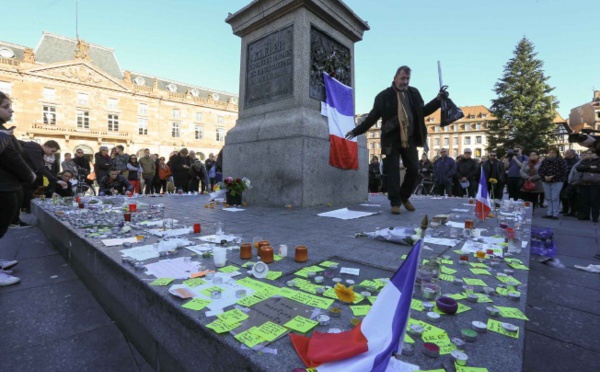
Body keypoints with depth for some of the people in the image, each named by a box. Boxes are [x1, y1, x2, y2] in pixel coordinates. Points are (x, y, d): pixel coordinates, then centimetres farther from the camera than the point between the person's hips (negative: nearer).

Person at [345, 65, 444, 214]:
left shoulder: (414, 93, 11)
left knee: (414, 170, 4)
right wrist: (356, 131, -4)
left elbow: (423, 112, 20)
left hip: (410, 139, 4)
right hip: (392, 140, -4)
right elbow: (372, 117, -1)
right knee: (393, 172, -2)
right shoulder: (384, 96, -2)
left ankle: (404, 197, 25)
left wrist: (438, 100, 9)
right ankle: (395, 202, 9)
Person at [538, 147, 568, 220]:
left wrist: (552, 177, -17)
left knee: (555, 198, -5)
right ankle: (549, 213, 15)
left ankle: (555, 214, 1)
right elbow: (540, 170, 7)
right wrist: (544, 176, -10)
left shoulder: (561, 161, -1)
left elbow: (563, 171, -11)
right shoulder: (544, 161, 11)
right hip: (546, 181, 4)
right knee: (548, 198, 9)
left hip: (557, 182, -4)